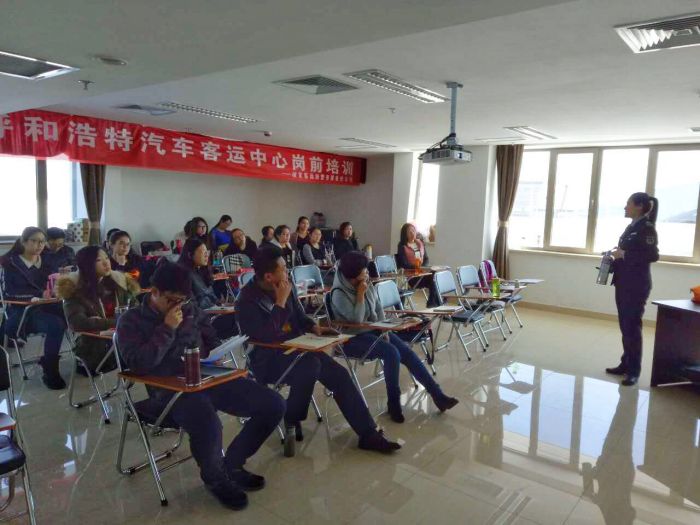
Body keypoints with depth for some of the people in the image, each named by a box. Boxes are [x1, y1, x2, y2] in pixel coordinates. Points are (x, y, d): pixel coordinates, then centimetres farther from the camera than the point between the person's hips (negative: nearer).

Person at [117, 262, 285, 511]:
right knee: (208, 427, -39)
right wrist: (167, 329, -13)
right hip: (171, 388, -5)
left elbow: (213, 341, 27)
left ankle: (231, 464, 13)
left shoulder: (191, 310, 13)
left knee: (274, 405, -8)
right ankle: (215, 477, -1)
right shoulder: (131, 321, 1)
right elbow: (137, 363, -13)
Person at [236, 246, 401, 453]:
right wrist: (281, 301, -23)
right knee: (310, 366, -34)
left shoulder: (284, 287, 3)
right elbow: (266, 336, -28)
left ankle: (368, 433, -5)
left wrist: (314, 327, -4)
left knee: (340, 374, -10)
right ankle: (292, 420, -7)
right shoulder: (248, 300, -17)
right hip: (269, 359, -6)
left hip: (296, 348, 7)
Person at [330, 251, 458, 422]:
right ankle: (394, 403, -12)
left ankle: (437, 395, -4)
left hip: (373, 331, 7)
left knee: (407, 352, -9)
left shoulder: (368, 284, 3)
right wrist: (360, 295, -22)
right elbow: (356, 319, -25)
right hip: (352, 339, -7)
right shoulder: (339, 293, -17)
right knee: (392, 353, -27)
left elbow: (378, 308, 10)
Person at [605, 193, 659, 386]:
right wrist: (614, 262, 7)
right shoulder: (632, 227, 15)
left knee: (633, 326, -5)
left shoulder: (647, 228, -11)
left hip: (637, 285, -9)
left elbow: (653, 255, -21)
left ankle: (634, 371, 3)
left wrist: (624, 253, -21)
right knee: (624, 326, 12)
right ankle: (626, 364, 21)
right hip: (623, 284, 9)